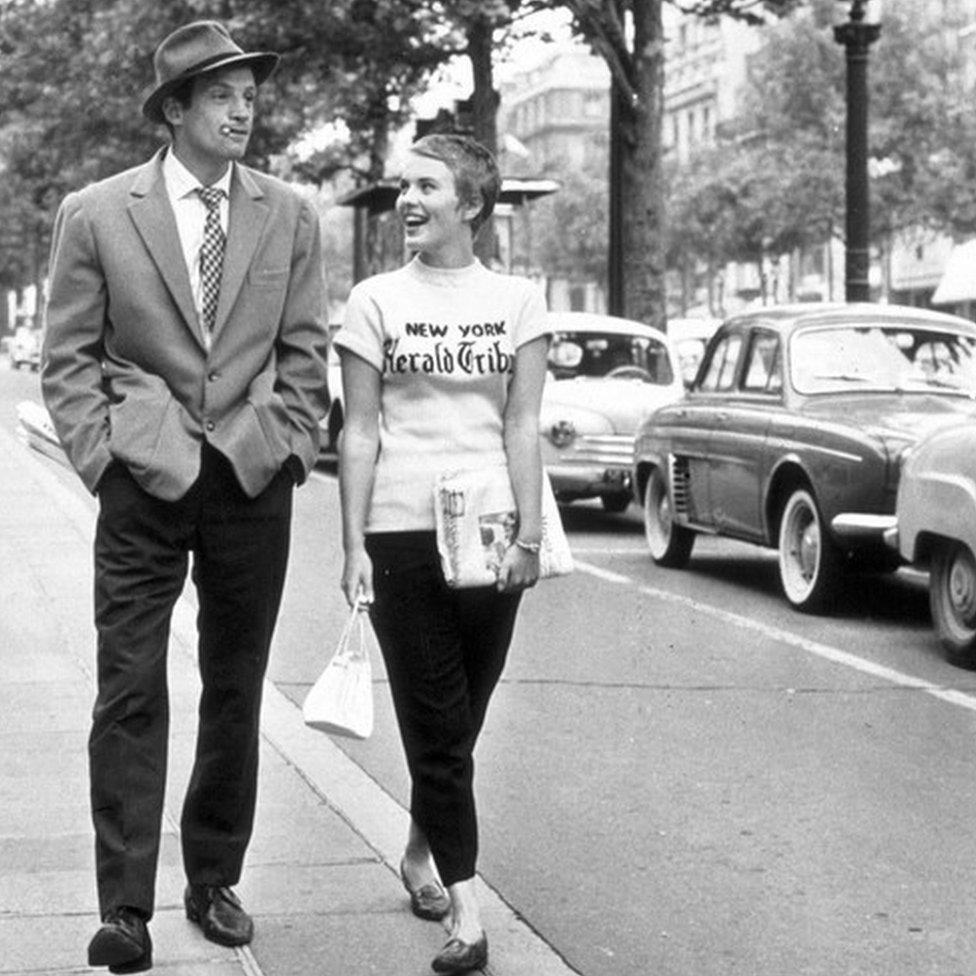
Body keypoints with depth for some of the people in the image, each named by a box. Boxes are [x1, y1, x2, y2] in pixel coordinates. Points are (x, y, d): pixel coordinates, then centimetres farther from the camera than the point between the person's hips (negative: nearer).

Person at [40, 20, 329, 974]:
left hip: (255, 477, 3)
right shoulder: (95, 213, 1)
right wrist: (102, 456, -5)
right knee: (130, 695, -5)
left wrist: (288, 444, 2)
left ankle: (215, 881, 22)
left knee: (235, 692, 9)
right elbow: (68, 357, 3)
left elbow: (304, 351, 12)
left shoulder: (289, 216, 7)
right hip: (143, 477, -2)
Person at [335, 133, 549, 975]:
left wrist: (529, 535, -6)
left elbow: (523, 425, 2)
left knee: (459, 721, 11)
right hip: (402, 530, -1)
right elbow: (360, 432, 2)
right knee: (438, 725, -3)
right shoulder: (376, 302, 3)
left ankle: (420, 855, 35)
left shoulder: (517, 301, 5)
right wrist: (354, 547, -4)